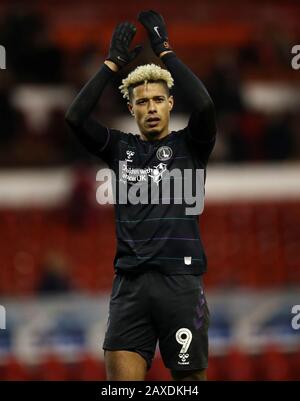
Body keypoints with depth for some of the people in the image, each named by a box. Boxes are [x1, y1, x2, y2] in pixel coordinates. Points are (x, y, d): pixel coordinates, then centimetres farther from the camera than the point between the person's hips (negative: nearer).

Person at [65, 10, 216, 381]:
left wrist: (165, 51, -7)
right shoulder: (121, 148, 13)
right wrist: (113, 62, -1)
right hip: (129, 283, 2)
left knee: (189, 377, 1)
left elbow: (203, 105, -13)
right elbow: (75, 117, -1)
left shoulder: (189, 145, 7)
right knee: (121, 379, -8)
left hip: (181, 281, -2)